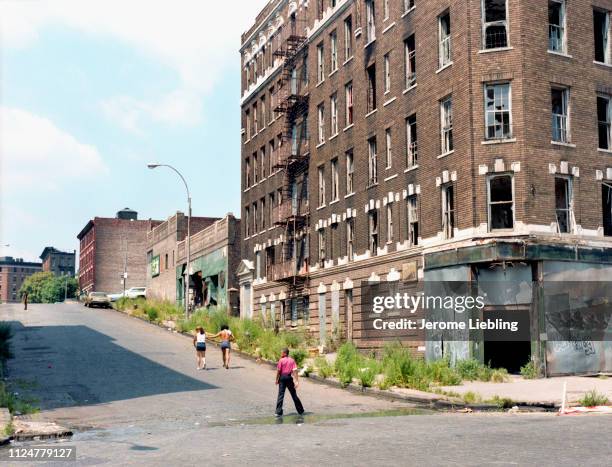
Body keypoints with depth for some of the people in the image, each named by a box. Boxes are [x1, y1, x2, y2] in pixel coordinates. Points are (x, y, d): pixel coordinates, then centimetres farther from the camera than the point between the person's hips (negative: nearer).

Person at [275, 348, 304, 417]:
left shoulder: (281, 360, -6)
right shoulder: (292, 360, 3)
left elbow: (278, 371, -9)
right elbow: (295, 371, -5)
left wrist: (277, 380, 1)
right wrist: (297, 381, -6)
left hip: (282, 378, -3)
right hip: (289, 378, 3)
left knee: (281, 395, -2)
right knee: (294, 395, 13)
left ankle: (278, 412, -8)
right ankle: (300, 410, 20)